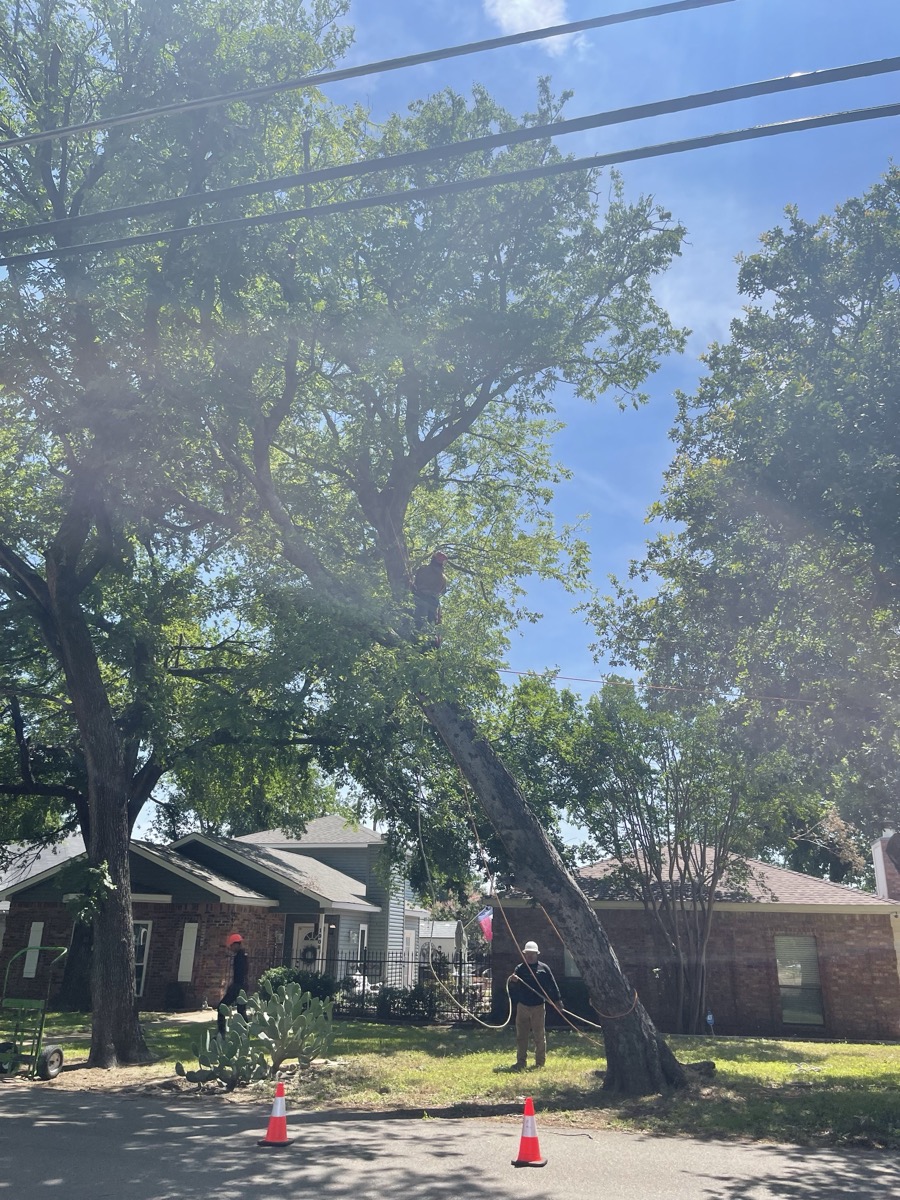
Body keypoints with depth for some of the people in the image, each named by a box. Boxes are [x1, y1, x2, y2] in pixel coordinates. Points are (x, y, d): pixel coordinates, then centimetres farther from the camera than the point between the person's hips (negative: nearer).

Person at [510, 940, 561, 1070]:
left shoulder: (543, 968, 1)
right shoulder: (519, 969, 5)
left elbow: (552, 985, 3)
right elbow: (513, 989, 6)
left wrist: (557, 1000, -2)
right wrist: (513, 982, -15)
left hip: (538, 1007, -1)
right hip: (522, 1006, 1)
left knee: (539, 1036, 4)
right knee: (521, 1036, 4)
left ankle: (540, 1062, 14)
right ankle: (520, 1062, 13)